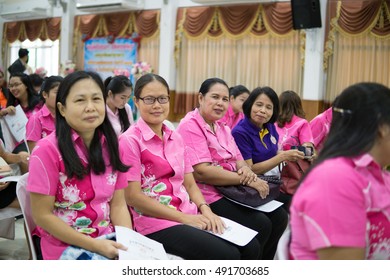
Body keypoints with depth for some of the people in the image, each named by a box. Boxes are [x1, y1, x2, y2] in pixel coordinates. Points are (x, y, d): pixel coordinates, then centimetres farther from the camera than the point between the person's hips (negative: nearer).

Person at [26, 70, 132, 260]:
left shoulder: (111, 146, 3)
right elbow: (42, 215, -12)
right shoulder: (47, 150, -13)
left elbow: (118, 204, 4)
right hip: (65, 245, -5)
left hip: (108, 239, 5)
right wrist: (94, 245, -16)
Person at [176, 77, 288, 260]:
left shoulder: (223, 129, 17)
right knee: (260, 225, -21)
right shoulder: (190, 126, -12)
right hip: (209, 198, -9)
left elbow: (238, 161, 14)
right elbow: (202, 172, -22)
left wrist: (246, 170, -12)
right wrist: (247, 180, -18)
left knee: (279, 217, -3)